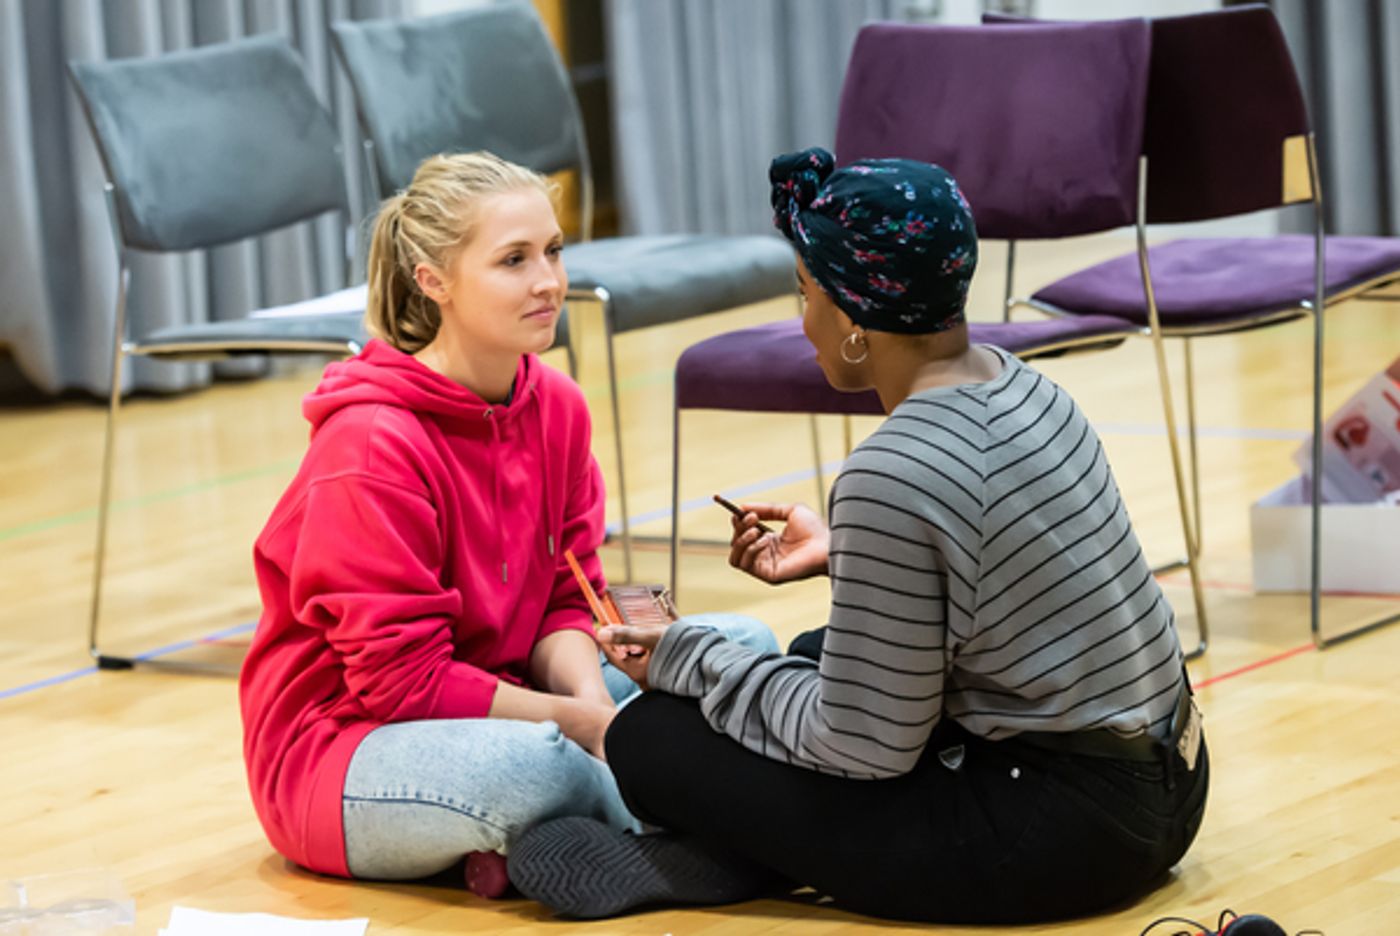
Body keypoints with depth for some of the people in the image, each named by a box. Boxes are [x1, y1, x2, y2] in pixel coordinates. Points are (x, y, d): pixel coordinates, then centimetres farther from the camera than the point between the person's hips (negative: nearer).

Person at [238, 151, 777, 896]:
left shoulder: (557, 407, 2)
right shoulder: (368, 446, -21)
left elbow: (564, 603, 4)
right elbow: (400, 678, -21)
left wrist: (592, 699, -18)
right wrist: (580, 723, -22)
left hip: (496, 702, 9)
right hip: (341, 743, -8)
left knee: (741, 646, -2)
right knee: (529, 763, -40)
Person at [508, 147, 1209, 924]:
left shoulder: (891, 478, -23)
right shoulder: (1015, 384, 3)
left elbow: (866, 748, -16)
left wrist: (692, 663, -3)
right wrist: (838, 555, 19)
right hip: (1166, 784, 9)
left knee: (650, 741, -4)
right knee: (818, 656, 29)